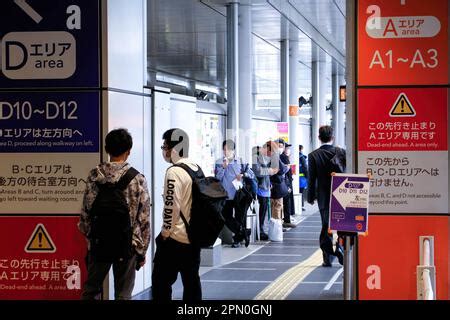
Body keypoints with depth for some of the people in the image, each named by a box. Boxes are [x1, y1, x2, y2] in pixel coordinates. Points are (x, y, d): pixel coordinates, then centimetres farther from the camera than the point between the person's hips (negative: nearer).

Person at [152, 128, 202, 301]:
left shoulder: (174, 172, -15)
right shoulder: (197, 169, 10)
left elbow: (171, 206, -19)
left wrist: (165, 232, -9)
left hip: (175, 238, -8)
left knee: (161, 281, -2)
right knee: (191, 280, 11)